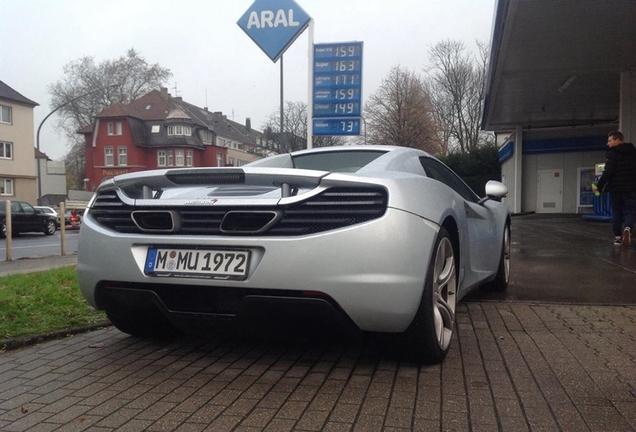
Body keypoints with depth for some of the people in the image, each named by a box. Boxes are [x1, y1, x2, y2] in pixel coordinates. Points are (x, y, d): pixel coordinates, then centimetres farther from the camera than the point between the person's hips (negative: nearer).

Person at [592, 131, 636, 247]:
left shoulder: (612, 153, -8)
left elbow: (608, 172, -16)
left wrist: (599, 186, -9)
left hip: (615, 188, -2)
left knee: (617, 212, 10)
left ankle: (617, 236, 10)